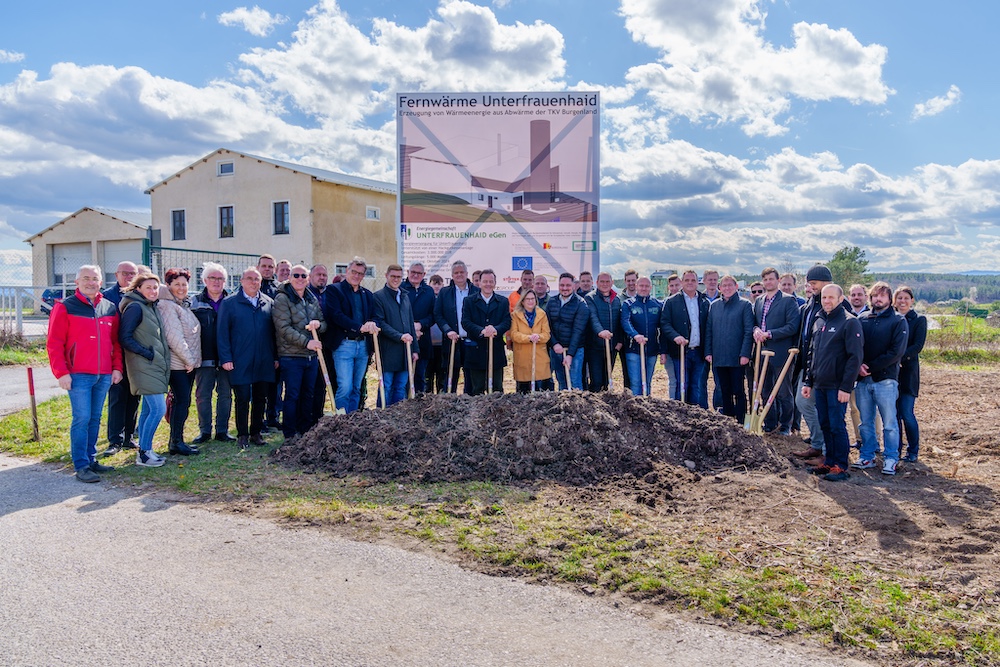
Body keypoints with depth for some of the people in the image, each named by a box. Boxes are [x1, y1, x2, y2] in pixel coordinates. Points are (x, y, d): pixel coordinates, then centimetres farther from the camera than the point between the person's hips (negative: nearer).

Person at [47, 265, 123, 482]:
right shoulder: (64, 307, -1)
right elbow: (54, 344, -4)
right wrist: (61, 372, -10)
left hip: (104, 375, 5)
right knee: (82, 419, -6)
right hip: (78, 375, -4)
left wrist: (117, 367, 9)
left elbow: (115, 342, 17)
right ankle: (81, 466, 1)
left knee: (95, 419, 11)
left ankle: (91, 459, 21)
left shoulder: (110, 308, 12)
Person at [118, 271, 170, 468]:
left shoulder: (151, 307, 13)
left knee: (149, 409, 14)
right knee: (159, 408, -11)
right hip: (145, 367, -9)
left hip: (156, 366, 9)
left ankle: (144, 450, 22)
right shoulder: (135, 307, -12)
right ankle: (144, 453, -2)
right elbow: (125, 338, -17)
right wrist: (148, 354, -16)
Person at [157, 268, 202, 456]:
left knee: (182, 401, 11)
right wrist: (188, 359, -14)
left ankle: (176, 440, 18)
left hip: (188, 361, 9)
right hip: (177, 363, -9)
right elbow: (174, 337, -17)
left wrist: (192, 359, 13)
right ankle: (176, 442, -1)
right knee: (182, 401, -8)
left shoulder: (184, 305, 16)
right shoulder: (167, 306, -11)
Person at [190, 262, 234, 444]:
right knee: (203, 395, 3)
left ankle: (222, 430, 16)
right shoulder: (196, 302, 6)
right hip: (205, 358, 0)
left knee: (225, 394, 6)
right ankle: (204, 431, 15)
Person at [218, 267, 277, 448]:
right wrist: (225, 358, -9)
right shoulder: (229, 302, 1)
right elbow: (223, 332, -2)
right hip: (240, 362, -3)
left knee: (260, 399, 10)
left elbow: (273, 332, 11)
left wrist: (276, 357, 6)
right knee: (242, 399, 4)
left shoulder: (268, 302, 9)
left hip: (264, 362, 3)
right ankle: (242, 435, 15)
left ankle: (256, 432, 22)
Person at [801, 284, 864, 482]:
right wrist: (808, 381, 16)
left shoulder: (850, 322, -9)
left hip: (837, 386, -7)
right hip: (819, 385, 7)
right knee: (825, 426, 12)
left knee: (837, 426, -3)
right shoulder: (819, 321, 15)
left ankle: (841, 467, 6)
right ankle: (829, 462, 22)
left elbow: (855, 357, -14)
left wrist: (846, 386, -19)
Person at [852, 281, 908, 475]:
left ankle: (890, 459, 13)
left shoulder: (898, 321, 0)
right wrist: (859, 365, -10)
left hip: (886, 379, -3)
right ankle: (867, 457, 20)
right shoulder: (862, 319, 11)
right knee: (865, 422, 10)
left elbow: (897, 352, -10)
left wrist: (870, 366, -12)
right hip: (863, 379, 4)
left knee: (889, 423, 2)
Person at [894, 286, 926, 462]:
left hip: (908, 371, -3)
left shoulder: (919, 320, 3)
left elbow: (918, 346, -8)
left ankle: (913, 451, 11)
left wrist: (899, 358, -20)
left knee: (906, 413, -6)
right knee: (893, 413, 6)